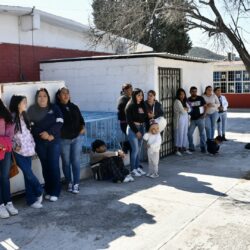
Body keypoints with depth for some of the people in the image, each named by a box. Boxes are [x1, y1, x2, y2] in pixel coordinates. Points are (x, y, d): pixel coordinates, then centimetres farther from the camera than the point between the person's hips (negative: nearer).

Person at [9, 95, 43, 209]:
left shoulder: (24, 116, 10)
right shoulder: (11, 117, -12)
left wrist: (32, 146, 12)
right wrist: (15, 147, -13)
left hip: (28, 151, 6)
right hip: (18, 152, -6)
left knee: (28, 175, 9)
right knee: (29, 174, -4)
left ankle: (31, 199, 17)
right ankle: (39, 191, 19)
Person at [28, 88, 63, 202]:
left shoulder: (54, 108, 5)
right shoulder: (32, 110, 5)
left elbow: (59, 123, -4)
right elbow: (31, 126, -1)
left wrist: (49, 133, -17)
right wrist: (43, 135, -14)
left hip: (54, 141, -1)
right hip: (40, 143, 1)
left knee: (54, 166, -5)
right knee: (45, 166, 5)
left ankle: (55, 192, 3)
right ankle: (48, 191, 15)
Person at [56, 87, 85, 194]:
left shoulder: (74, 107, 10)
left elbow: (81, 119, 18)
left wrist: (83, 127, 2)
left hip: (77, 138, 3)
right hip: (63, 140, -3)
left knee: (76, 161, 1)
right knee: (66, 162, 7)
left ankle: (76, 184, 8)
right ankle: (69, 183, 20)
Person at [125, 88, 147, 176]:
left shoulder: (142, 105, 9)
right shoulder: (130, 106, -9)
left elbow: (145, 118, 9)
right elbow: (129, 120, -11)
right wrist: (136, 131, -12)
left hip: (141, 128, 6)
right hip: (133, 129, -6)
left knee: (139, 149, 10)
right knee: (135, 149, -5)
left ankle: (138, 167, 20)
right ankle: (133, 169, 5)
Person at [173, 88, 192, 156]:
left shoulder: (185, 101, 16)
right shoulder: (177, 101, -10)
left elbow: (189, 109, 8)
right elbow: (182, 111, -16)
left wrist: (185, 109, -9)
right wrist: (186, 109, 3)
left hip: (185, 119, 8)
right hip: (179, 119, -8)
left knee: (185, 134, 9)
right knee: (179, 134, -6)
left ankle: (184, 148, 17)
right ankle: (177, 149, -1)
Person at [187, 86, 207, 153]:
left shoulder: (201, 98, -2)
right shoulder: (188, 100, 2)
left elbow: (205, 106, 2)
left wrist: (204, 114, -12)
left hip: (200, 118, -2)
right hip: (192, 119, 2)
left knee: (202, 133, 3)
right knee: (189, 133, 0)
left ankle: (203, 148, 13)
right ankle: (191, 147, 14)